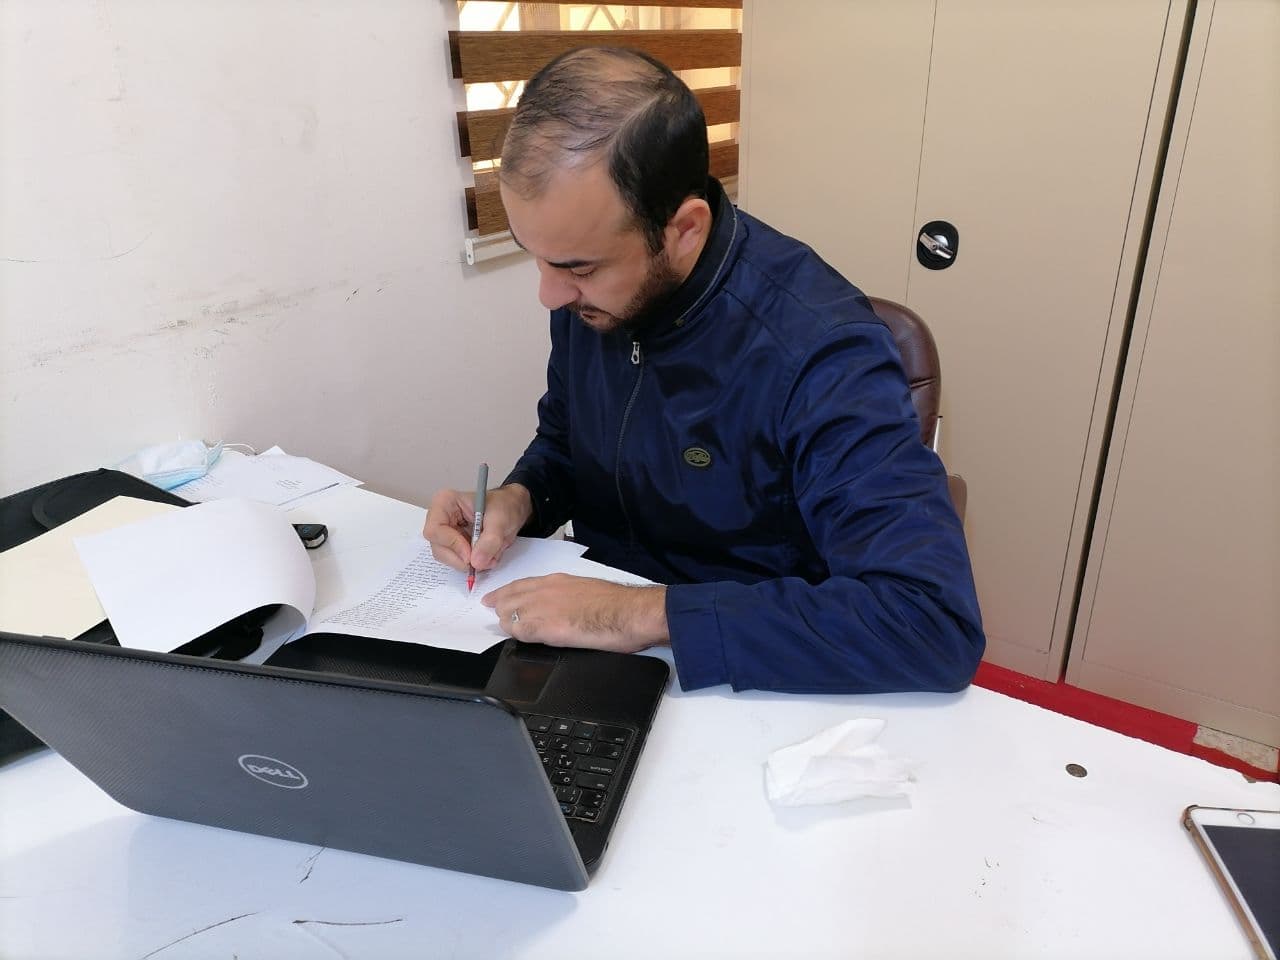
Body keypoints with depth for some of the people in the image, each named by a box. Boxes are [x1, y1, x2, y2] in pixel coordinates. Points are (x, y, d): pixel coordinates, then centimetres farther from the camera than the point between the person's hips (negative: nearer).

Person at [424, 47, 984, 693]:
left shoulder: (815, 348, -25)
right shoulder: (588, 291, -6)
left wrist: (649, 614, -32)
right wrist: (516, 500, -10)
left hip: (745, 682, -4)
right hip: (600, 613, 5)